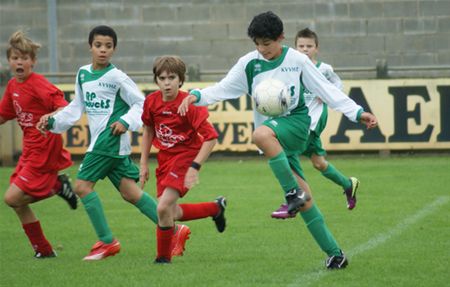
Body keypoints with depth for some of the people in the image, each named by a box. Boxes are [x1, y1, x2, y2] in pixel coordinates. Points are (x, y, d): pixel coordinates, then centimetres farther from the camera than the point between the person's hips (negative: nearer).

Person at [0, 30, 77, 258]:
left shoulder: (38, 84, -16)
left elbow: (63, 107, -24)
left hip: (43, 151, -9)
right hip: (30, 150, 9)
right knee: (19, 203, 9)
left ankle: (57, 185, 1)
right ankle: (43, 250, 17)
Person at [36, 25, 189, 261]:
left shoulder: (116, 77, -8)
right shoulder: (83, 74, 12)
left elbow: (141, 103, -3)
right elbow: (77, 107, 22)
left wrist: (126, 122, -17)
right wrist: (53, 121, 14)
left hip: (111, 139, -7)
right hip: (99, 140, 7)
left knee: (83, 185, -10)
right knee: (130, 192, 5)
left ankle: (107, 242, -4)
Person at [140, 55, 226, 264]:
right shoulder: (151, 101, -4)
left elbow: (211, 137, -22)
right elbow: (148, 130, 14)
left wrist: (195, 167, -27)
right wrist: (144, 163, 11)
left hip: (186, 156, -7)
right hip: (165, 158, 7)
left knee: (164, 208, -21)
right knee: (172, 214, 12)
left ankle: (163, 258, -2)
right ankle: (216, 208, 36)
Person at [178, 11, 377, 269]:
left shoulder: (297, 60, -2)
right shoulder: (249, 63, 3)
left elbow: (326, 90, 1)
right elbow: (223, 89, 5)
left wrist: (358, 113, -3)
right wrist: (197, 97, -13)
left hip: (296, 122, -3)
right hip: (274, 136, 3)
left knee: (261, 134, -36)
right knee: (304, 199, -3)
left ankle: (293, 193, -28)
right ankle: (334, 253, 2)